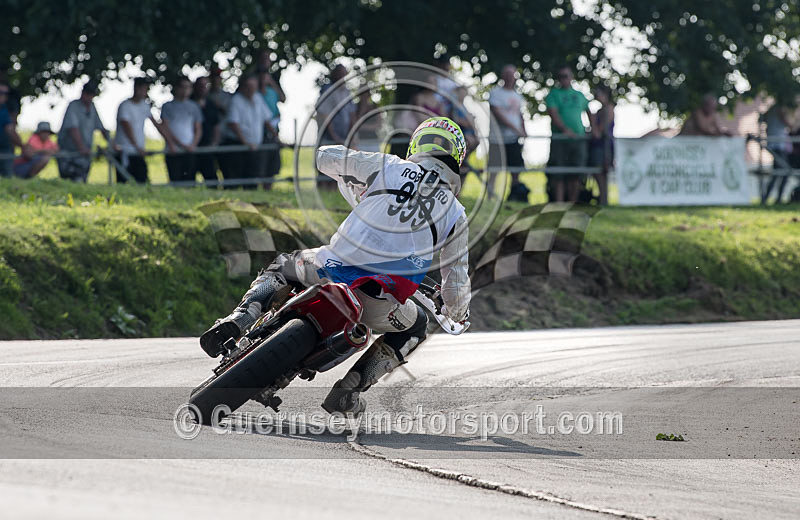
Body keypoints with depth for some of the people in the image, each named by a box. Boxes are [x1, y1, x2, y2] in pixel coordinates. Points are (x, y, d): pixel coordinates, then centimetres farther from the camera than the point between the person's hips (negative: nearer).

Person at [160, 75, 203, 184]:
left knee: (189, 181, -5)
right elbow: (165, 128, 1)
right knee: (175, 181, -8)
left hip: (189, 152, 2)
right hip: (173, 153, -2)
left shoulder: (193, 107, 14)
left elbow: (198, 130, 14)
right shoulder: (168, 106, 7)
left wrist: (193, 145, -4)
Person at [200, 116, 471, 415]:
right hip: (378, 305, -1)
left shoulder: (389, 167, 11)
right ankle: (350, 388, 15)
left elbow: (325, 157, 21)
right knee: (416, 327, 33)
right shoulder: (456, 214, 14)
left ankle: (240, 320, 4)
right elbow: (456, 281, 19)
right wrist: (457, 312, 43)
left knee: (281, 268, 33)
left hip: (334, 268, 1)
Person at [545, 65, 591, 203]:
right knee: (559, 175, -6)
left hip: (578, 139, 4)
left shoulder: (579, 95, 17)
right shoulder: (554, 94, 4)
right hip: (560, 139, -4)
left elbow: (589, 112, 30)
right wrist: (566, 130, -21)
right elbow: (553, 114, -9)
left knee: (575, 175, 2)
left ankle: (572, 203, 8)